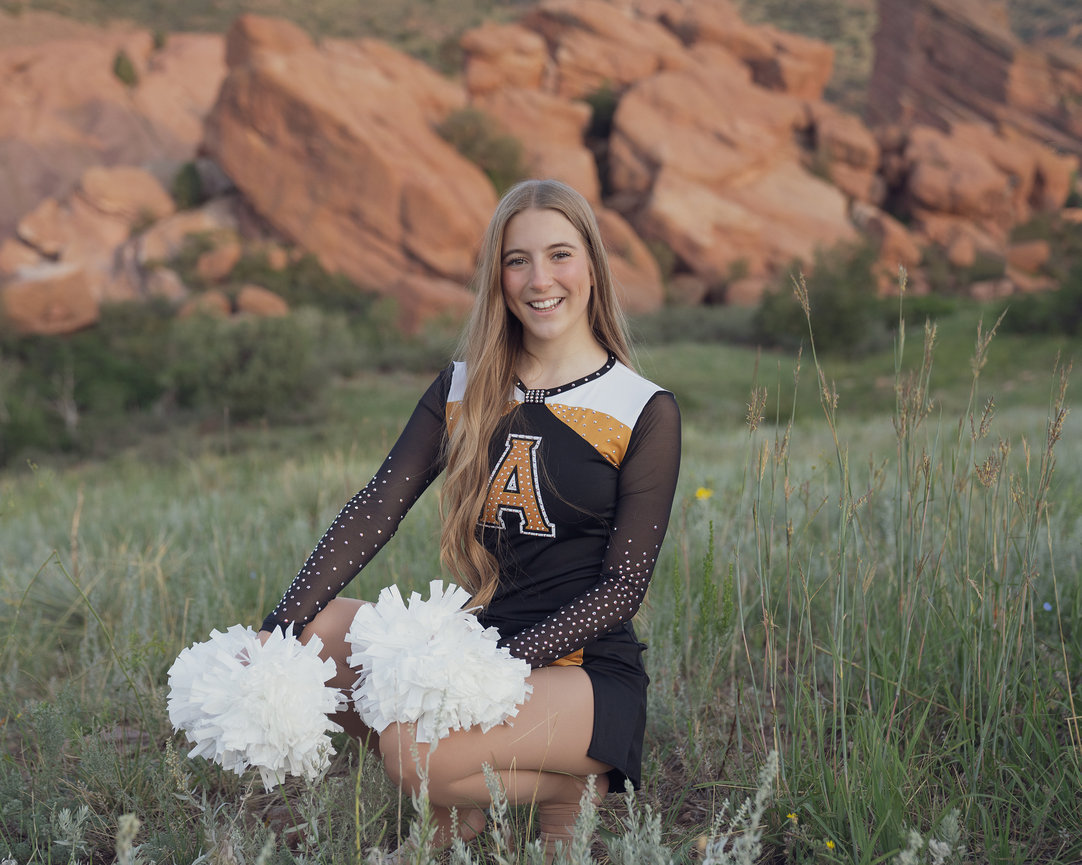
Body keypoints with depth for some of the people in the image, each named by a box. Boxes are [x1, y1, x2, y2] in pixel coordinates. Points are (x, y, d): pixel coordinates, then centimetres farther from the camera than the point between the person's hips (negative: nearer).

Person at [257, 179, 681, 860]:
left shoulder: (646, 412, -4)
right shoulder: (465, 390, 8)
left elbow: (624, 585, -9)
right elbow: (378, 509, -3)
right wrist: (278, 629, -16)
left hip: (591, 674, -5)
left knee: (415, 751, -29)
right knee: (311, 628, -14)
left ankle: (562, 786, 1)